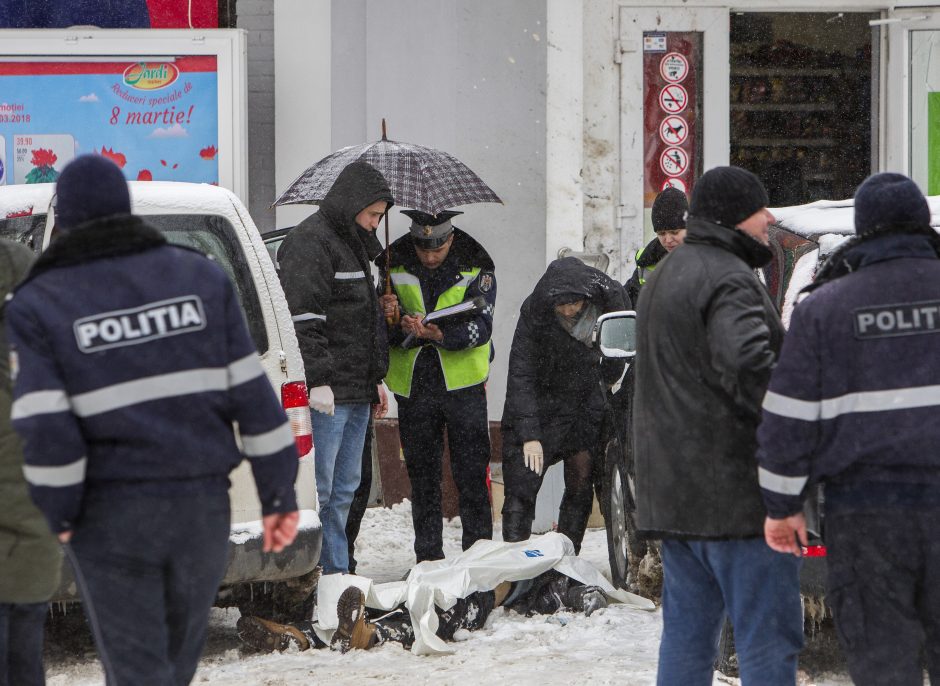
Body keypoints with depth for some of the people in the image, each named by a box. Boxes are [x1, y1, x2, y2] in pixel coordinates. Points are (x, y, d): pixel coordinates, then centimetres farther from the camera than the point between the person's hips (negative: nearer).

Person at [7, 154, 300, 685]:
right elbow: (252, 393, -1)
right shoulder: (201, 278, 2)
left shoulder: (38, 304, -6)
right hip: (200, 507, 3)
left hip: (110, 515, -3)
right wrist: (280, 494, 3)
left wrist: (60, 516, -1)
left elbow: (46, 428, -14)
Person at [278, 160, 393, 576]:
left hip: (356, 392, 10)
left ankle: (335, 572, 15)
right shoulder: (310, 243, -10)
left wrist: (376, 378, 27)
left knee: (344, 489, 11)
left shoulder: (353, 244, 22)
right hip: (325, 394, -10)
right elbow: (303, 319, -18)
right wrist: (318, 380, -23)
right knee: (317, 488, -11)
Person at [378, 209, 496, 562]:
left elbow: (480, 326, -15)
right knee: (422, 474, 8)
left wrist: (440, 334, -31)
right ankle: (428, 555, 15)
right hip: (413, 384, 2)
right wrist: (393, 320, -22)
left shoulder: (475, 264, -5)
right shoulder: (394, 262, 0)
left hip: (463, 379, -2)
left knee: (472, 472, -3)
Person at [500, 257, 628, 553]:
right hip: (539, 405, -3)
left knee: (581, 485, 2)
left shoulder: (611, 298, -15)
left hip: (587, 405, 3)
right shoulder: (534, 313, -21)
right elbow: (520, 375, -19)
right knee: (521, 486, -11)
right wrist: (529, 435, -23)